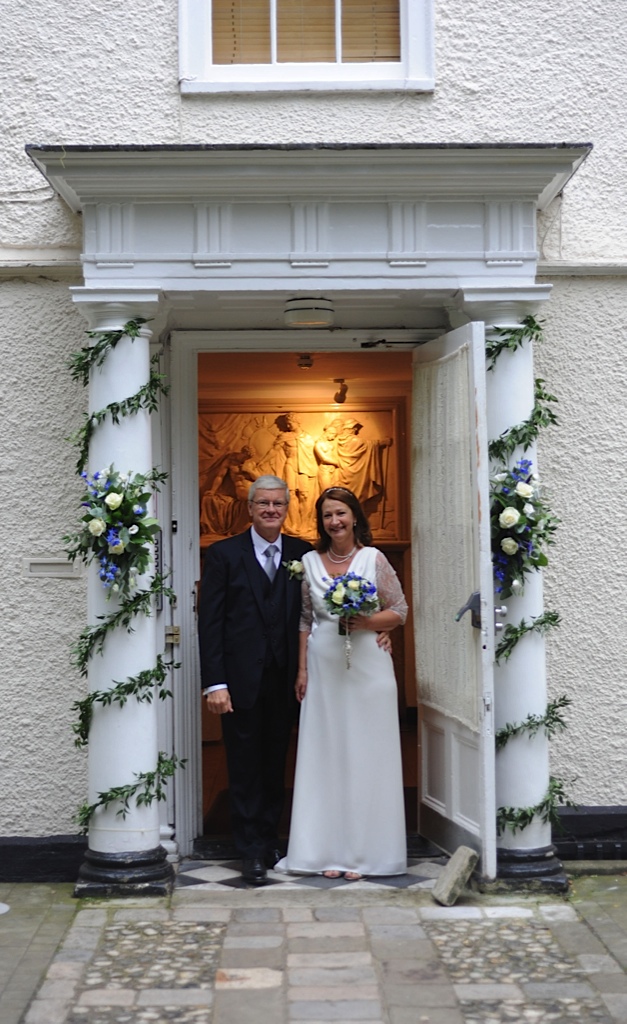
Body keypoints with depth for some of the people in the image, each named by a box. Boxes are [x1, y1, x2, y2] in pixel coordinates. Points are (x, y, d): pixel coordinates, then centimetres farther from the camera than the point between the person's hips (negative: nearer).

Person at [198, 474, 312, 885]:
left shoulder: (301, 554, 6)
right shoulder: (224, 554, -1)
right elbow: (210, 622, -4)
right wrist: (214, 683, -11)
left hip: (284, 681, 3)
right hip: (241, 681, -3)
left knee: (275, 767, 12)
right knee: (245, 770, 3)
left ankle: (269, 841, 23)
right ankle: (252, 851, 11)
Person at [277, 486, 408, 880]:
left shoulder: (373, 559, 2)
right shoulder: (310, 562, 8)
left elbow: (400, 611, 4)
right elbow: (304, 620, 10)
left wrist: (367, 622, -13)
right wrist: (302, 669, 3)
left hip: (367, 665, -2)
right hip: (323, 666, 2)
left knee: (365, 755, 0)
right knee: (324, 755, 3)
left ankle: (363, 851, 9)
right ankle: (329, 851, 11)